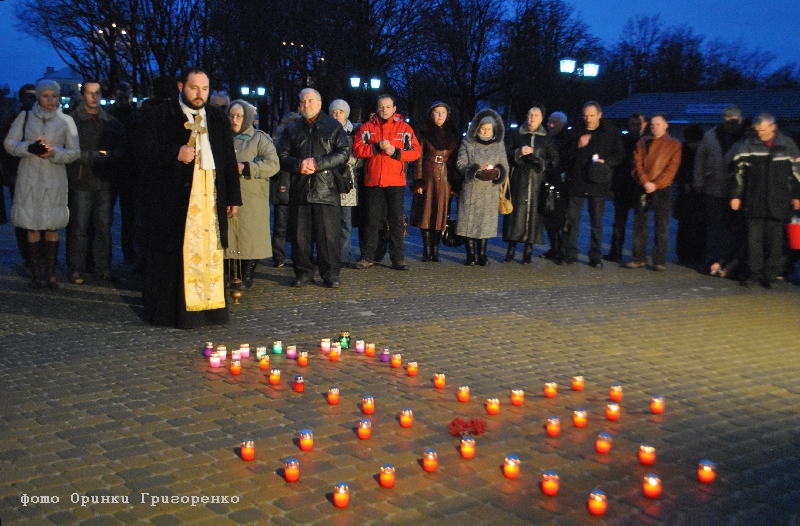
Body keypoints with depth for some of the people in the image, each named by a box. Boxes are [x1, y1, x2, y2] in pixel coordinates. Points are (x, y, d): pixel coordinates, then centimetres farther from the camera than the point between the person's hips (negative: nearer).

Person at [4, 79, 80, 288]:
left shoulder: (66, 120, 6)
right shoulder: (25, 117, 8)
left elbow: (75, 152, 4)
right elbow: (9, 143, 5)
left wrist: (55, 152, -14)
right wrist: (29, 148, -13)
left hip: (54, 180, 0)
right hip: (29, 179, 1)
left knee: (52, 228, 1)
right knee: (32, 226, 2)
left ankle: (51, 273, 9)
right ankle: (36, 273, 10)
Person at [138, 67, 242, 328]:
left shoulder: (217, 118, 17)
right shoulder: (159, 114, 4)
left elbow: (229, 160, 17)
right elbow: (146, 151, -4)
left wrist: (233, 196, 12)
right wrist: (175, 153, -19)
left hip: (211, 196, 4)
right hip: (173, 197, -4)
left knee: (210, 252, 3)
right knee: (174, 254, -4)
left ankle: (208, 305, 10)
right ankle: (174, 311, 3)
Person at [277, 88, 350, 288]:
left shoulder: (333, 127, 9)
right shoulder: (292, 129, 18)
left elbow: (344, 153, -2)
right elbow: (282, 156, 11)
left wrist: (317, 164, -11)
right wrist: (298, 164, -10)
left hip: (326, 190, -3)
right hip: (299, 189, 3)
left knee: (329, 233, -5)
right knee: (300, 234, 3)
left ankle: (331, 274, 3)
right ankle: (304, 272, 13)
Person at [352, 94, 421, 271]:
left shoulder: (404, 128, 6)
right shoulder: (367, 127, 7)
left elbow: (415, 152, 0)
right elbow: (357, 149, -3)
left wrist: (396, 152, -13)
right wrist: (377, 147, -14)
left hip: (396, 181, 0)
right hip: (373, 181, 1)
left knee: (397, 220, 3)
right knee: (372, 220, 6)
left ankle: (398, 258, 8)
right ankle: (366, 257, 13)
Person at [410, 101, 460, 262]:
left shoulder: (453, 134, 11)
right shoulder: (423, 133, 3)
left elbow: (456, 158, 10)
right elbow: (418, 157, -1)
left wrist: (455, 181, 3)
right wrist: (419, 181, -9)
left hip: (445, 179, 2)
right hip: (428, 178, -2)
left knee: (441, 214, 3)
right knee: (426, 213, -1)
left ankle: (435, 250, 8)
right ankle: (427, 250, 4)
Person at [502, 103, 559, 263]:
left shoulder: (547, 139, 11)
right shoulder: (516, 135, 13)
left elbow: (553, 162, 6)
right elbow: (507, 156, 7)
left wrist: (538, 162, -7)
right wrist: (519, 153, -9)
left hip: (538, 183, 0)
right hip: (518, 182, 0)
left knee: (533, 213, -4)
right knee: (516, 213, -6)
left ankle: (528, 250, 2)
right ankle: (511, 250, -2)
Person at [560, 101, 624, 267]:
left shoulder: (611, 132, 4)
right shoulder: (576, 132, 9)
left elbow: (619, 154, 4)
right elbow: (568, 156, 8)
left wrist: (606, 161, -14)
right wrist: (578, 146, -10)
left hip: (598, 184, -2)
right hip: (576, 182, 2)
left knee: (597, 221, 3)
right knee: (572, 219, 3)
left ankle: (595, 257, 10)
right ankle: (570, 254, 12)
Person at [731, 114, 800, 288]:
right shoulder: (749, 145, 4)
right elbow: (739, 172, 6)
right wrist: (736, 195, 2)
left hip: (778, 202, -1)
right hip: (754, 201, 1)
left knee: (774, 238, 2)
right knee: (754, 237, 2)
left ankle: (771, 274, 9)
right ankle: (754, 271, 10)